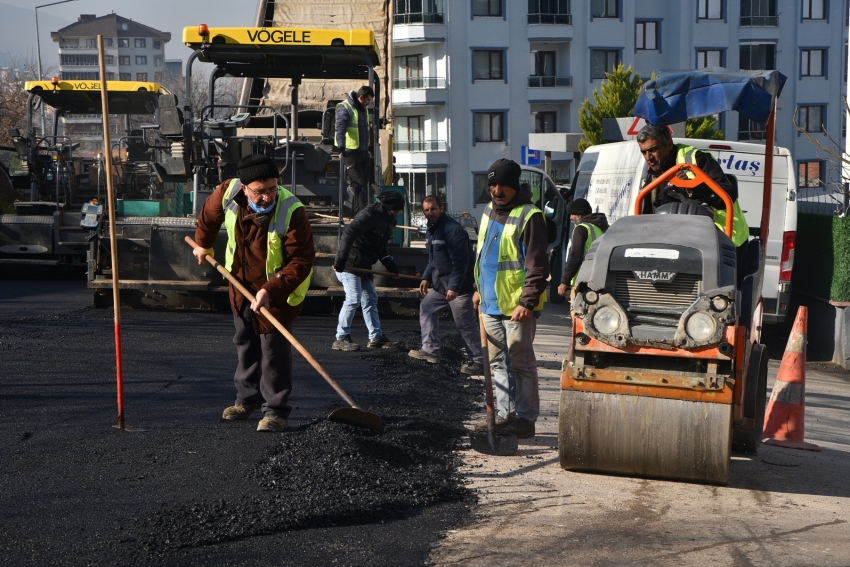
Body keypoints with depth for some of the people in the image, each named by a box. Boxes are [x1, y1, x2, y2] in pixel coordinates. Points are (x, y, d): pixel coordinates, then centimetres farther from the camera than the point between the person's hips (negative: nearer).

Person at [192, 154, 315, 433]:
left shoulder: (292, 212, -34)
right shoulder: (228, 193, -20)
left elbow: (302, 260, -31)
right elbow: (210, 214, 5)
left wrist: (271, 291, -40)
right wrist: (203, 243, 21)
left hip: (278, 288, -6)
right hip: (241, 282, 6)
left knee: (274, 349, -7)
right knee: (245, 342, 18)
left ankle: (276, 411, 3)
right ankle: (248, 398, 35)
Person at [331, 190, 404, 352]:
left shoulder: (386, 220, 13)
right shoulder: (370, 214, -17)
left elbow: (382, 248, 18)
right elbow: (348, 234, -26)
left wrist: (391, 266, 4)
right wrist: (340, 260, -31)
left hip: (364, 265, 10)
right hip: (349, 263, -10)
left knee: (370, 299, 12)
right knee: (353, 298, -14)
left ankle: (376, 337, 20)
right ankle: (341, 338, -8)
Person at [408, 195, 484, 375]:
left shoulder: (452, 229, -21)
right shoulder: (431, 230, 12)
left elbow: (461, 261, -25)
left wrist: (454, 287, -27)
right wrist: (426, 278, 13)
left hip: (459, 285, -10)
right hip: (440, 283, 10)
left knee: (465, 324, -7)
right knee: (427, 308, 14)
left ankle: (479, 362, 0)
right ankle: (430, 350, 19)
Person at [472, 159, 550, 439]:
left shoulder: (529, 216, -13)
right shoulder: (489, 212, 14)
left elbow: (536, 264, -16)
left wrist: (528, 301, -21)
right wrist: (479, 289, 23)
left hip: (517, 306, -8)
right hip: (491, 304, 8)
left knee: (520, 363, -2)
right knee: (498, 363, 13)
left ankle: (525, 419, 4)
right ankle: (505, 415, 21)